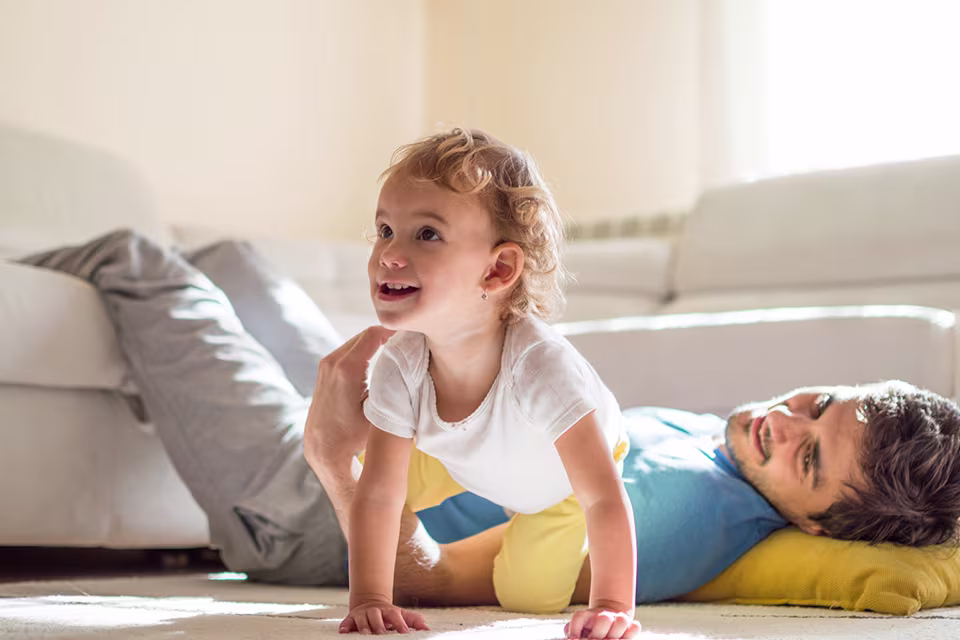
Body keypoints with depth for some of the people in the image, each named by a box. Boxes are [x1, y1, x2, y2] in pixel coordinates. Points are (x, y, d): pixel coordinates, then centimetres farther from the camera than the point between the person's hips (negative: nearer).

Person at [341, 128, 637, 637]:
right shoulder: (399, 368, -34)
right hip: (465, 458, 4)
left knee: (528, 597, -1)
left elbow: (604, 499, -44)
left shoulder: (540, 362, -48)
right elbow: (378, 495, -24)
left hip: (562, 472, -3)